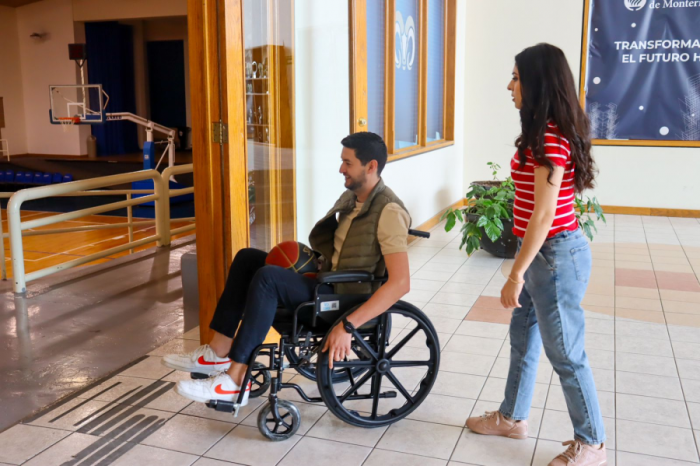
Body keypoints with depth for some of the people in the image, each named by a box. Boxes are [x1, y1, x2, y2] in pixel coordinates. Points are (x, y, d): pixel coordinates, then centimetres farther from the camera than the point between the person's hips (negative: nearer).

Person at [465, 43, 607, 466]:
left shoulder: (549, 138, -22)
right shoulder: (549, 132, 9)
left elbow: (544, 215, -24)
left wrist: (516, 274, -20)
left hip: (555, 255, -10)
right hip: (541, 251, 10)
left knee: (565, 353, 4)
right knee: (523, 339, 21)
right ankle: (513, 418, 39)